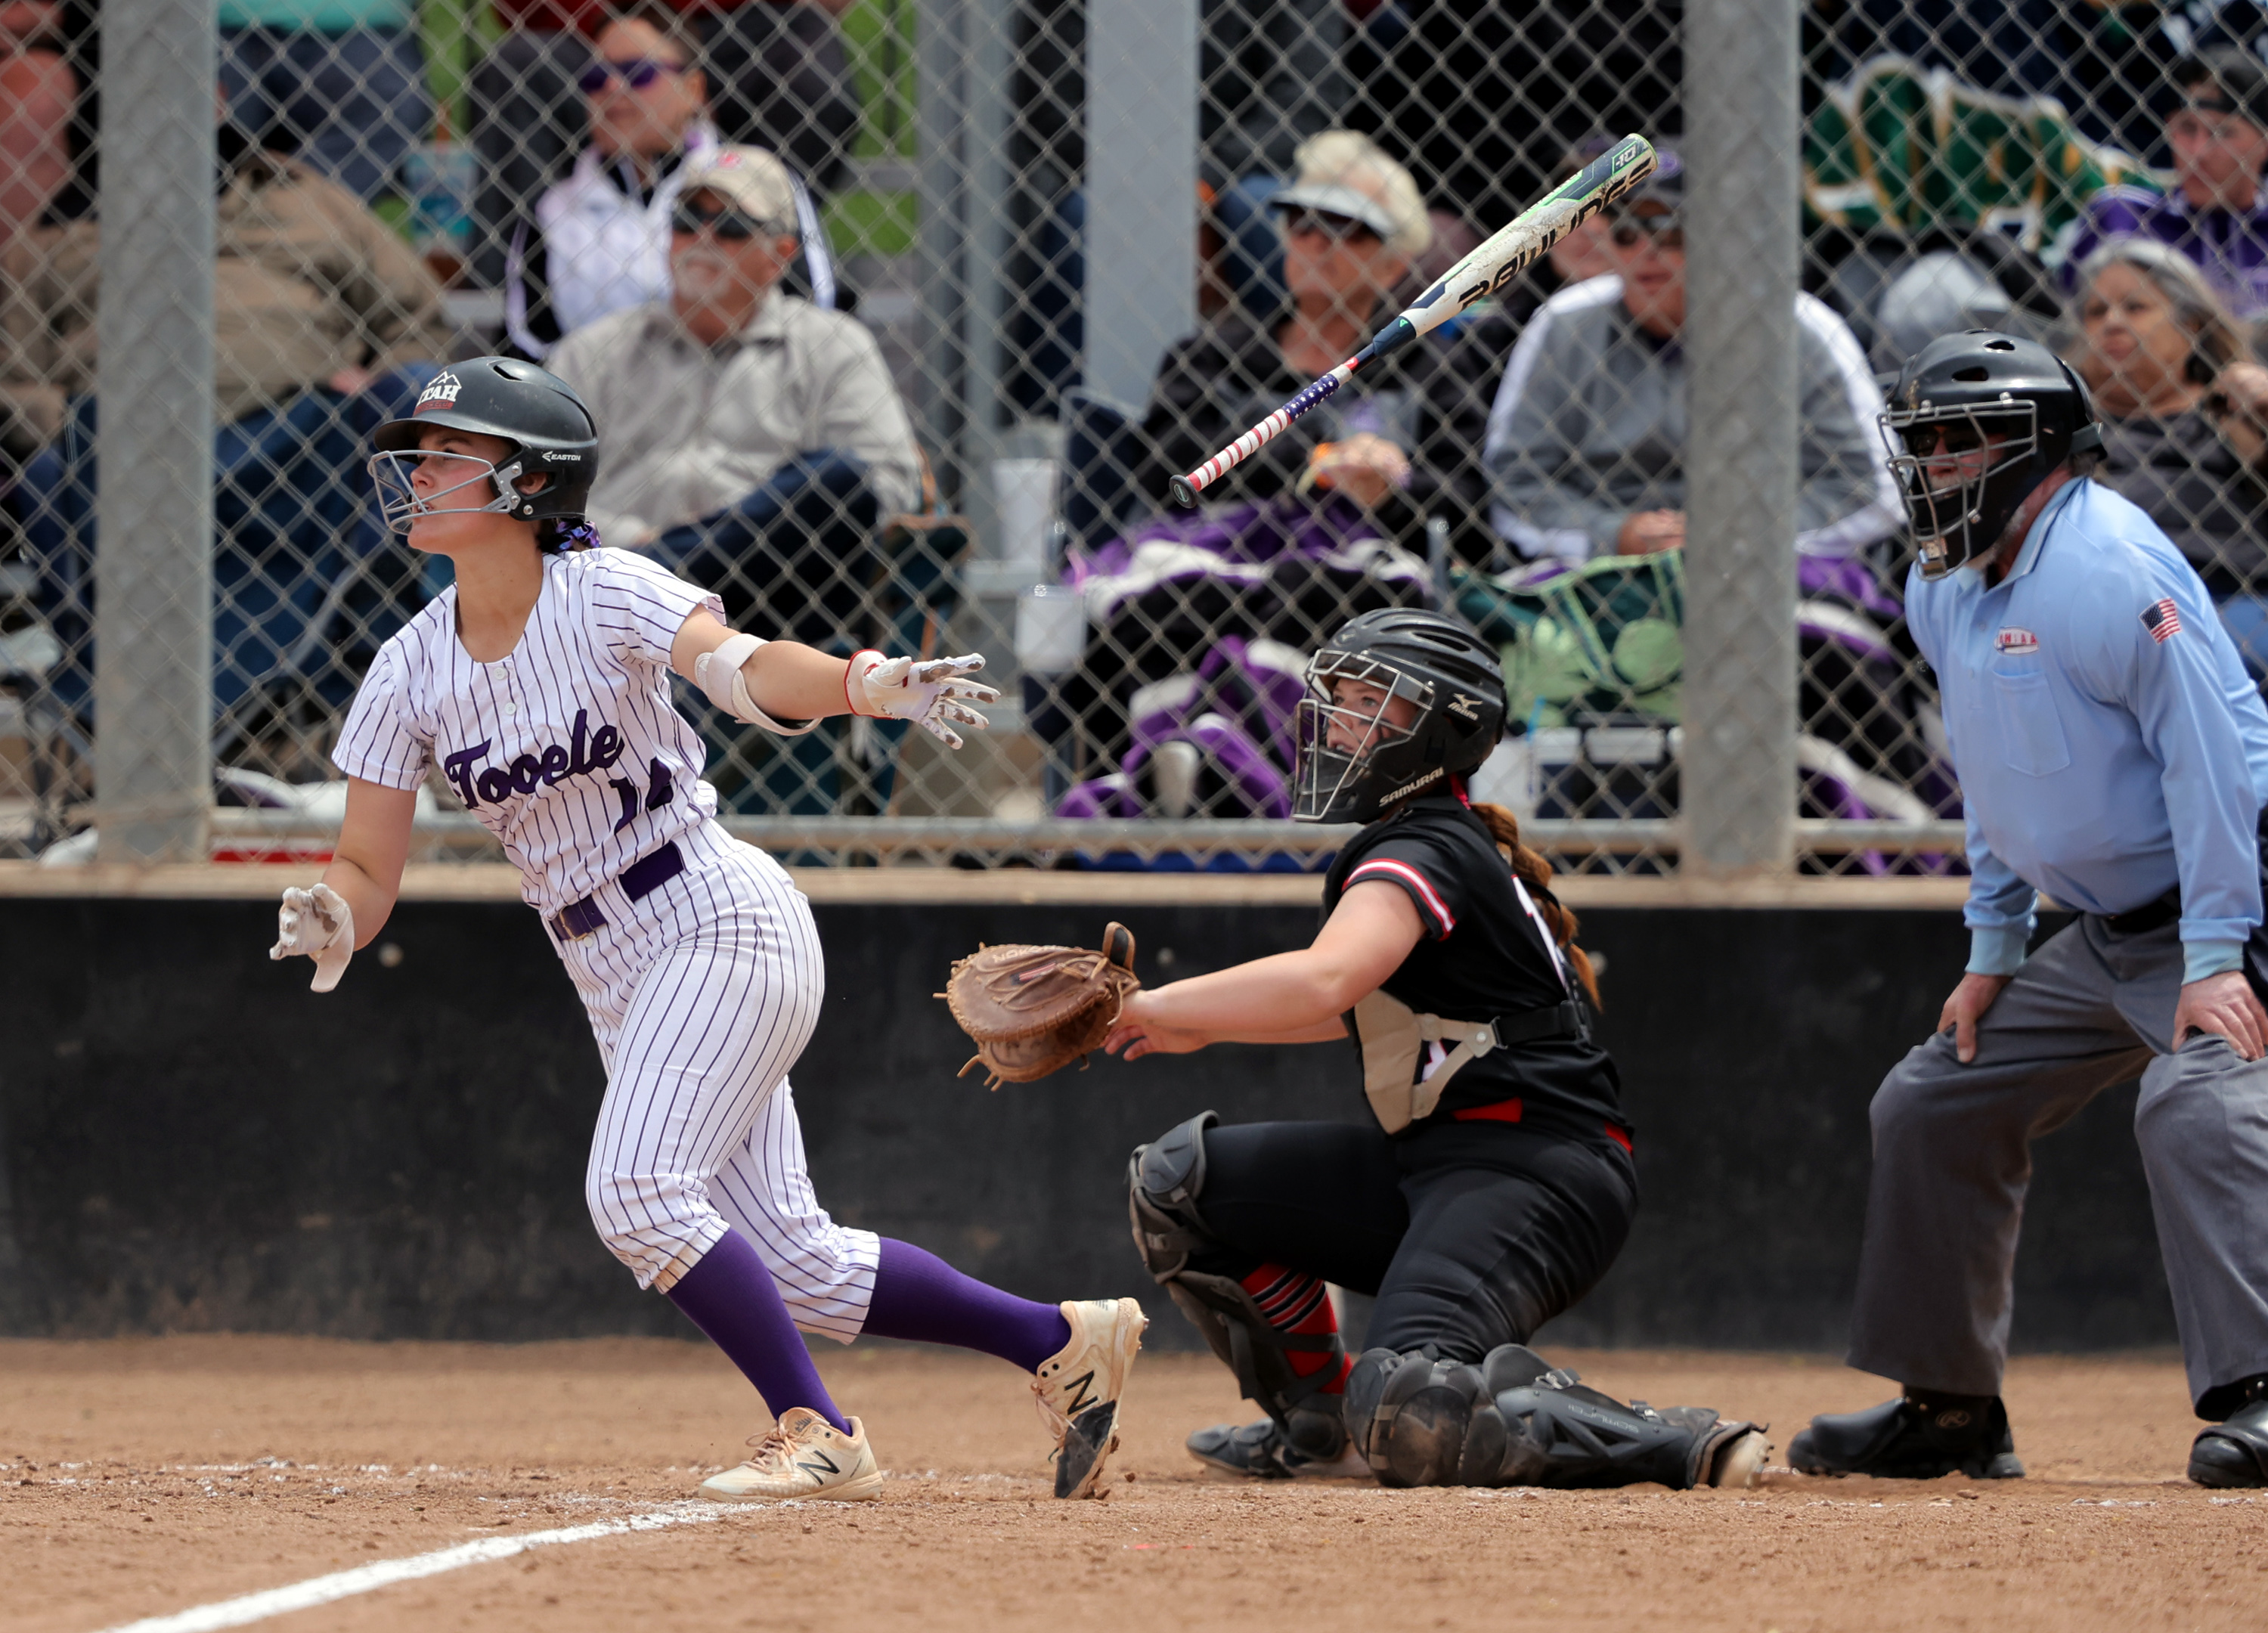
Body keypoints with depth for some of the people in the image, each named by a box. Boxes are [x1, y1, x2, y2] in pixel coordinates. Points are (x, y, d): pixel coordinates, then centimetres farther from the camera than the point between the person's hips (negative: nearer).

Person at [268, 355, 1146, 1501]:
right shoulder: (412, 672, 1)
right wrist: (329, 920, -24)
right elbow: (366, 869, 0)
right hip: (616, 978, 7)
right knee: (791, 1261, 6)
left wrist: (872, 685, -52)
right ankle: (1065, 1341, 19)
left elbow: (742, 668, -32)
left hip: (722, 921, -7)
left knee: (639, 1192, -24)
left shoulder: (607, 597, -15)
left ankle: (818, 1436, -17)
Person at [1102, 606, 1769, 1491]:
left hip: (1532, 1179, -10)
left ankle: (1680, 1446, -21)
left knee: (1407, 1417, -32)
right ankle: (1319, 1417, 21)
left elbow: (1323, 982, -33)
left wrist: (1154, 1007, -24)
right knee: (1176, 1180, 11)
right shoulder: (1453, 843, 18)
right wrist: (1198, 1026, 24)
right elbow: (1365, 1005, 32)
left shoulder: (1424, 854, -13)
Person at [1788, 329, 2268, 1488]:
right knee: (1932, 1104, 12)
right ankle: (1948, 1406, 20)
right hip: (2105, 935, 10)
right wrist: (1994, 948, 15)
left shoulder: (2107, 566, -21)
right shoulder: (1946, 587, 8)